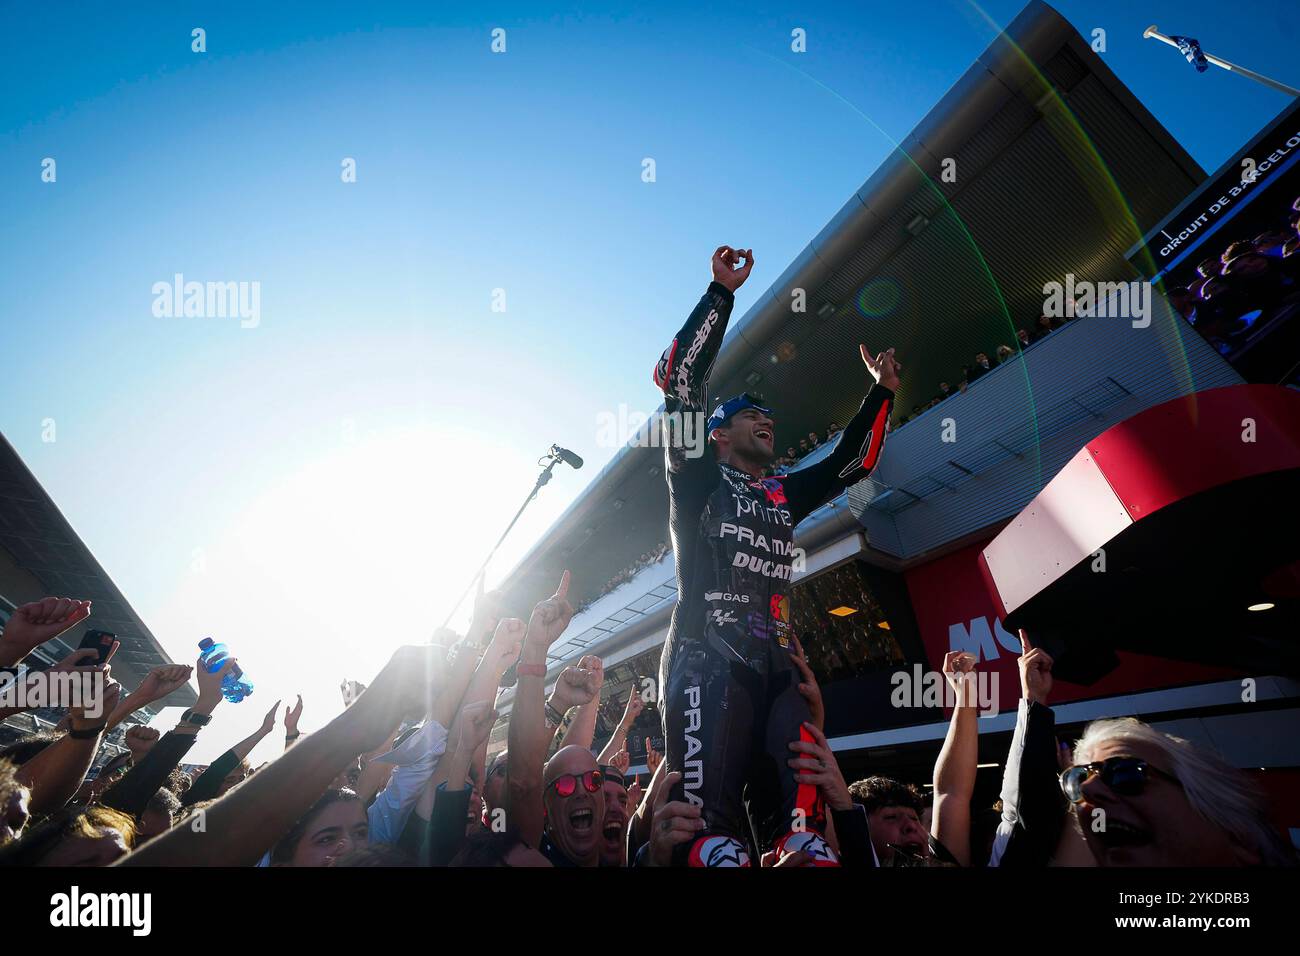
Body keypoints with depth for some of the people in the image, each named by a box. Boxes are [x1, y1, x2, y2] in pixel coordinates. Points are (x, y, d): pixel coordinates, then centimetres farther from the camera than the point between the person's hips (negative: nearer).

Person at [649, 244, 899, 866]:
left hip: (776, 667, 6)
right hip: (706, 658, -6)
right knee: (711, 821, -19)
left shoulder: (783, 496, 29)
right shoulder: (697, 480, 12)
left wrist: (880, 393, 33)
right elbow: (679, 379, 3)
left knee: (801, 818, -12)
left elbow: (851, 461, 36)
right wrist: (722, 292, 5)